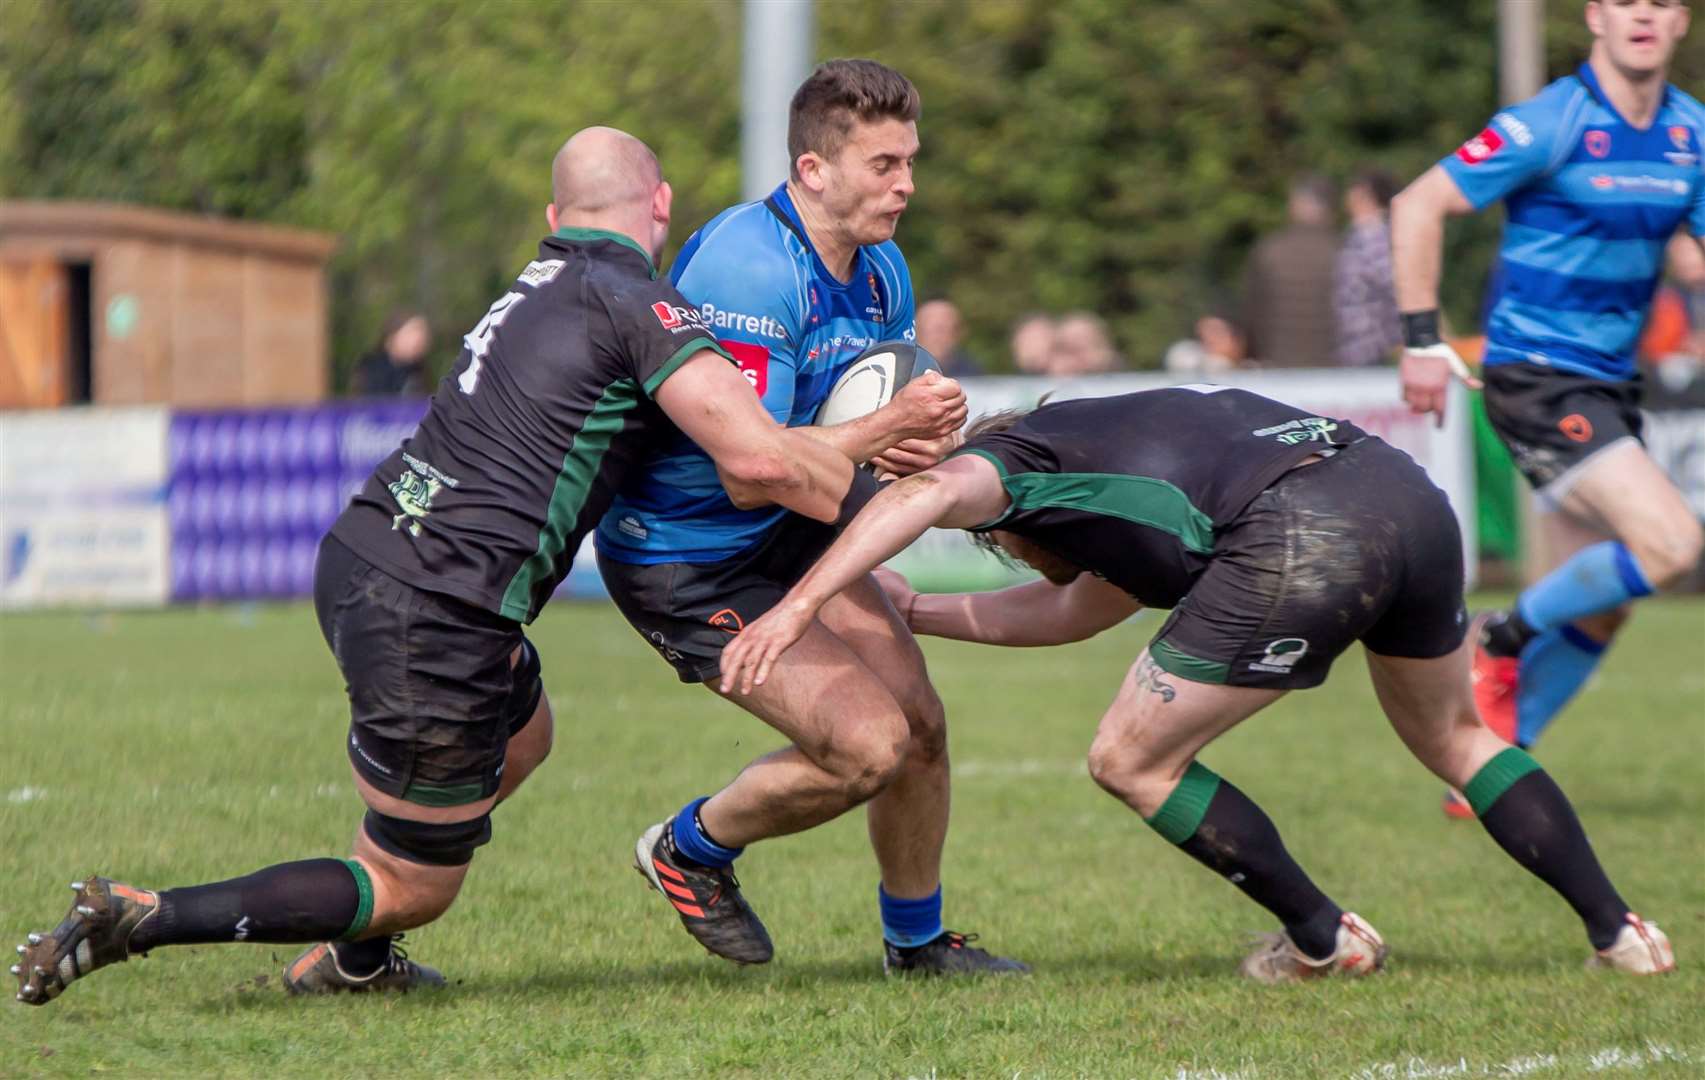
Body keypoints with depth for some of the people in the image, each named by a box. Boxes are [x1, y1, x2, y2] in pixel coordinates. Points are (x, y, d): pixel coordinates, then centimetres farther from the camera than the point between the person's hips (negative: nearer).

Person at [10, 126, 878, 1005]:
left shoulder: (541, 290, 17)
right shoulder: (636, 302, -9)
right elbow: (758, 458, -18)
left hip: (354, 562, 9)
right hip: (433, 626, -9)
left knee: (520, 734, 35)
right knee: (412, 890, 7)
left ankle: (352, 957, 37)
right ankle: (139, 919, -3)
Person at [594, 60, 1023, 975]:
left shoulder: (882, 271, 1)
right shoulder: (745, 267, -28)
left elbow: (893, 426, 12)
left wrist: (916, 449, -12)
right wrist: (884, 429, -28)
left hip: (797, 538, 9)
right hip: (686, 561, -9)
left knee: (920, 726, 4)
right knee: (868, 744, -16)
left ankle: (915, 936, 26)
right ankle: (691, 849, 10)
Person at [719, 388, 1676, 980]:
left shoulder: (1014, 454, 18)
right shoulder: (1130, 443, 40)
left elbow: (933, 491, -6)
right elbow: (1071, 609, 49)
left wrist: (799, 605, -10)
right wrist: (912, 611, 52)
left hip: (1303, 543, -9)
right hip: (1410, 495, 9)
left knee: (1133, 762, 10)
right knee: (1455, 738, 32)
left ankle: (1323, 938, 19)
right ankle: (1617, 931, 30)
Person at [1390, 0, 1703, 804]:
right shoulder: (1550, 125, -15)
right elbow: (1417, 206, -12)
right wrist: (1422, 340, -15)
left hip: (1609, 384, 8)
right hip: (1535, 375, -8)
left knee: (1596, 609, 9)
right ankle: (1503, 642, 0)